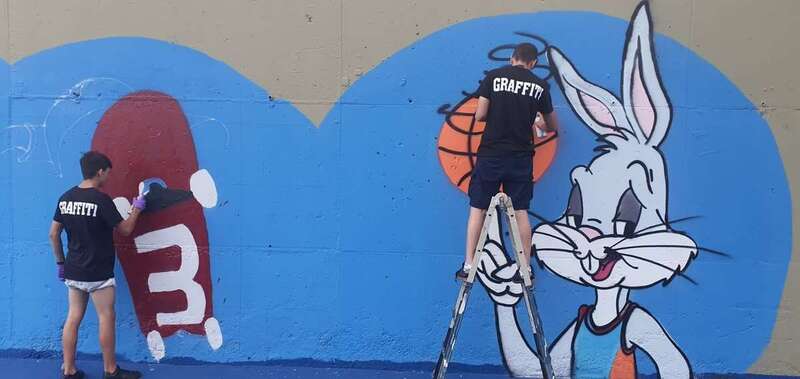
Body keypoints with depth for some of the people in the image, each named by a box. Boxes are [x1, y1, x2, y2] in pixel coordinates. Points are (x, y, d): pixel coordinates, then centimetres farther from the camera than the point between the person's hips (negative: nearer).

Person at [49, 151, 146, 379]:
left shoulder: (66, 198, 3)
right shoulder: (101, 199, -17)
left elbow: (53, 234, 8)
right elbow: (125, 230, -10)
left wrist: (61, 262, 17)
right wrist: (136, 208, 5)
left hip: (73, 271, 7)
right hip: (97, 273, -7)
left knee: (73, 318, 11)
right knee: (106, 318, 4)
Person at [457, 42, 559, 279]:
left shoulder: (494, 77, -1)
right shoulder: (540, 86, 5)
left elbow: (480, 115, -4)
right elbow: (553, 126, 16)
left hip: (490, 154, -1)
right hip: (521, 157, 1)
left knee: (478, 208, 6)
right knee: (520, 211, 8)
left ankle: (468, 266, 7)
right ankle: (525, 268, 12)